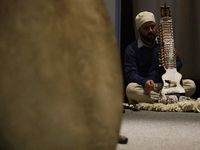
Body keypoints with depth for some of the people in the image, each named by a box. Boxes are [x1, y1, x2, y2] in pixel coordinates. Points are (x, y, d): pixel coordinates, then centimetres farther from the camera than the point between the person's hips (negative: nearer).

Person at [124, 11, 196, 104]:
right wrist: (145, 82, -29)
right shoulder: (131, 49, 4)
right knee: (130, 88, -35)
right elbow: (131, 74, -8)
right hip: (144, 89, -3)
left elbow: (178, 66, 15)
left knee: (190, 84, -22)